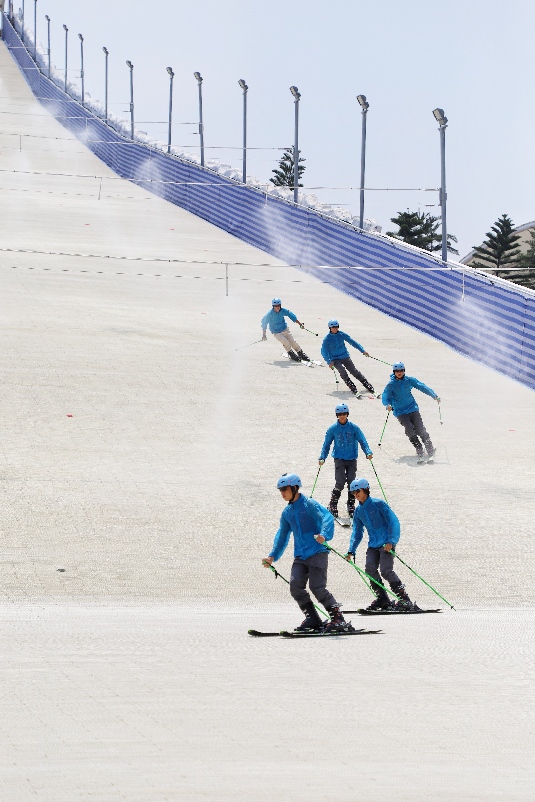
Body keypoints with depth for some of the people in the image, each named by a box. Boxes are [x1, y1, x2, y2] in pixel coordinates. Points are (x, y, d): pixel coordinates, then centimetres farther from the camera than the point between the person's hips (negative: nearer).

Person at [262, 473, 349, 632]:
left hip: (317, 553, -7)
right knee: (295, 585, -10)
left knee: (317, 587, -15)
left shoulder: (309, 504, -5)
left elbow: (327, 518, -19)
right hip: (300, 556, 7)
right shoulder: (287, 513, 17)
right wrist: (273, 556, 18)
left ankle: (338, 618, -6)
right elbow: (282, 536, 26)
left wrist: (323, 535, -38)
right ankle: (312, 619, -1)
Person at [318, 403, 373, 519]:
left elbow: (362, 440, -2)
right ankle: (332, 505, -3)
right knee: (340, 482, -15)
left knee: (351, 482, -4)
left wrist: (368, 452, -16)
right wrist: (322, 458, 0)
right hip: (339, 459, -1)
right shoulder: (333, 429, 0)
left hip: (352, 459, 1)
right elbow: (326, 444, 8)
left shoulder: (354, 428, -1)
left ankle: (351, 506, 10)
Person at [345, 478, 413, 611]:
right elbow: (357, 532, 20)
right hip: (373, 545, 7)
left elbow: (393, 521, -10)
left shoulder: (378, 504, -7)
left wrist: (391, 541, -18)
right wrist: (351, 551, 10)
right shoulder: (358, 511, 13)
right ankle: (382, 599, 2)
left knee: (386, 571, -17)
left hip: (387, 543, -7)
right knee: (370, 570, -10)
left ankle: (405, 599, -10)